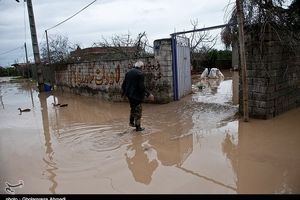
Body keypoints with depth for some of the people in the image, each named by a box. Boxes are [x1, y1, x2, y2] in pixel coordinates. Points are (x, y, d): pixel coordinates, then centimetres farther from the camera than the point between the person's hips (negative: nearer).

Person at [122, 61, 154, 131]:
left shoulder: (128, 72, 6)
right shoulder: (140, 73, -15)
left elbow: (124, 84, 11)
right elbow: (141, 86, -21)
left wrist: (123, 92, 26)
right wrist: (148, 94, -17)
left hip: (129, 94, 7)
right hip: (137, 95, -7)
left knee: (133, 108, 26)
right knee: (138, 110, 5)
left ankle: (131, 122, 33)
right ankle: (138, 127, 13)